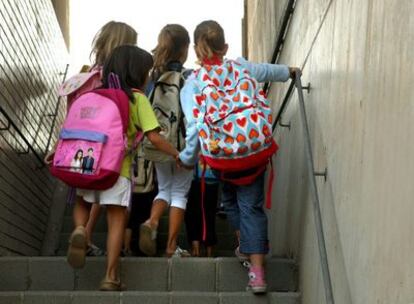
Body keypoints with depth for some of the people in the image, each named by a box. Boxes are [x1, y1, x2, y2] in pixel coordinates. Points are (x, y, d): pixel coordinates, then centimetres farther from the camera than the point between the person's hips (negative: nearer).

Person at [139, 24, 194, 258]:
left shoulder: (152, 74, 1)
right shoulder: (187, 77, -11)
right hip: (182, 144, -4)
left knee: (164, 189, 21)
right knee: (179, 193, 9)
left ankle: (152, 222, -6)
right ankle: (172, 247, 9)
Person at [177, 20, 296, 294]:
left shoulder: (191, 84, -2)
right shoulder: (240, 66, 6)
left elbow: (195, 124, -11)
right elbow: (267, 71, 24)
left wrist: (187, 157, 0)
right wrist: (288, 71, 44)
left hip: (222, 153, -1)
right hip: (254, 147, 1)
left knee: (230, 199, 27)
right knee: (252, 206, 3)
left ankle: (245, 246, 31)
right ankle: (257, 271, -3)